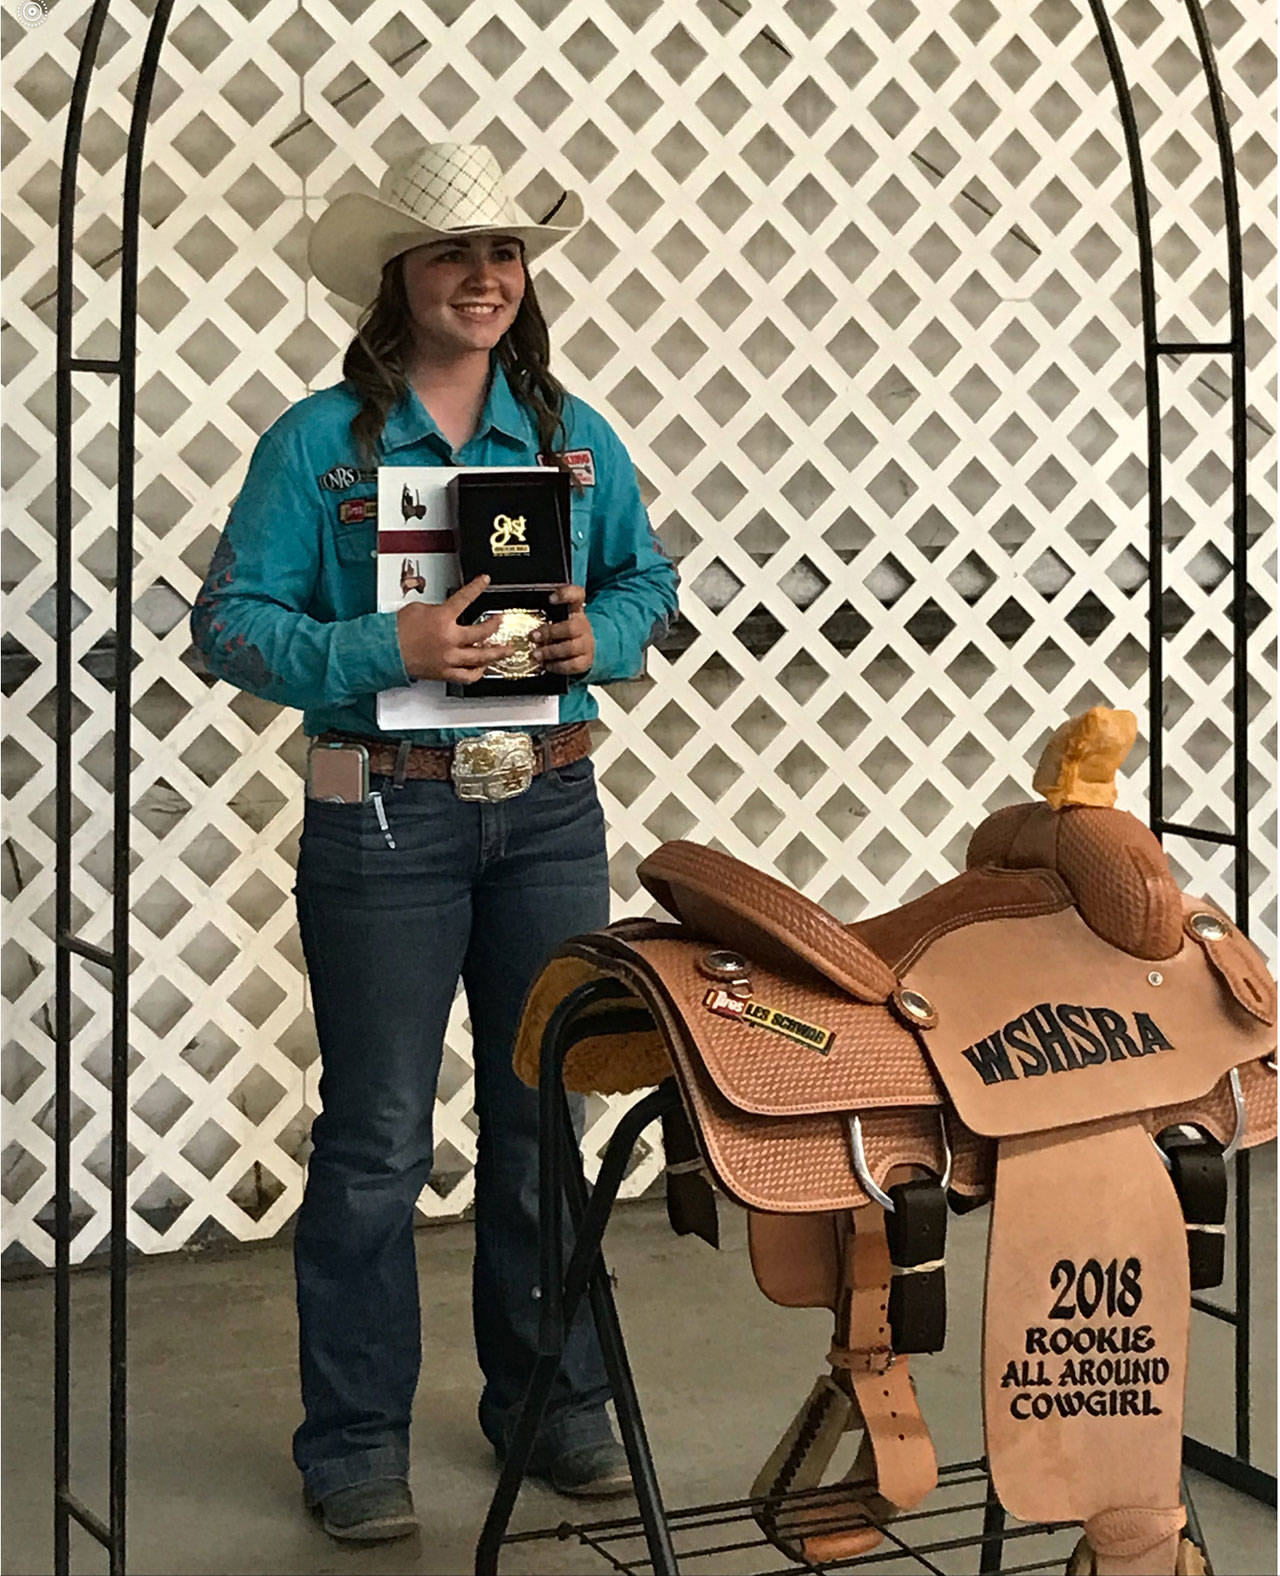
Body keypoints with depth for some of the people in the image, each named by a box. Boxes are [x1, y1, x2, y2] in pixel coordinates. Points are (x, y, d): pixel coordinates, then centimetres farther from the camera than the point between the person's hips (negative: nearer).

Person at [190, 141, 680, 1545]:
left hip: (550, 807, 4)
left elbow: (647, 577, 16)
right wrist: (386, 653, -21)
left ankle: (553, 1403, 28)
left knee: (544, 1115, 13)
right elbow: (230, 623, -8)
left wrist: (601, 636, -6)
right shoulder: (319, 441, -5)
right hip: (386, 818, -4)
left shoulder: (573, 434, 7)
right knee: (375, 1136, 1)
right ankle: (355, 1441, 15)